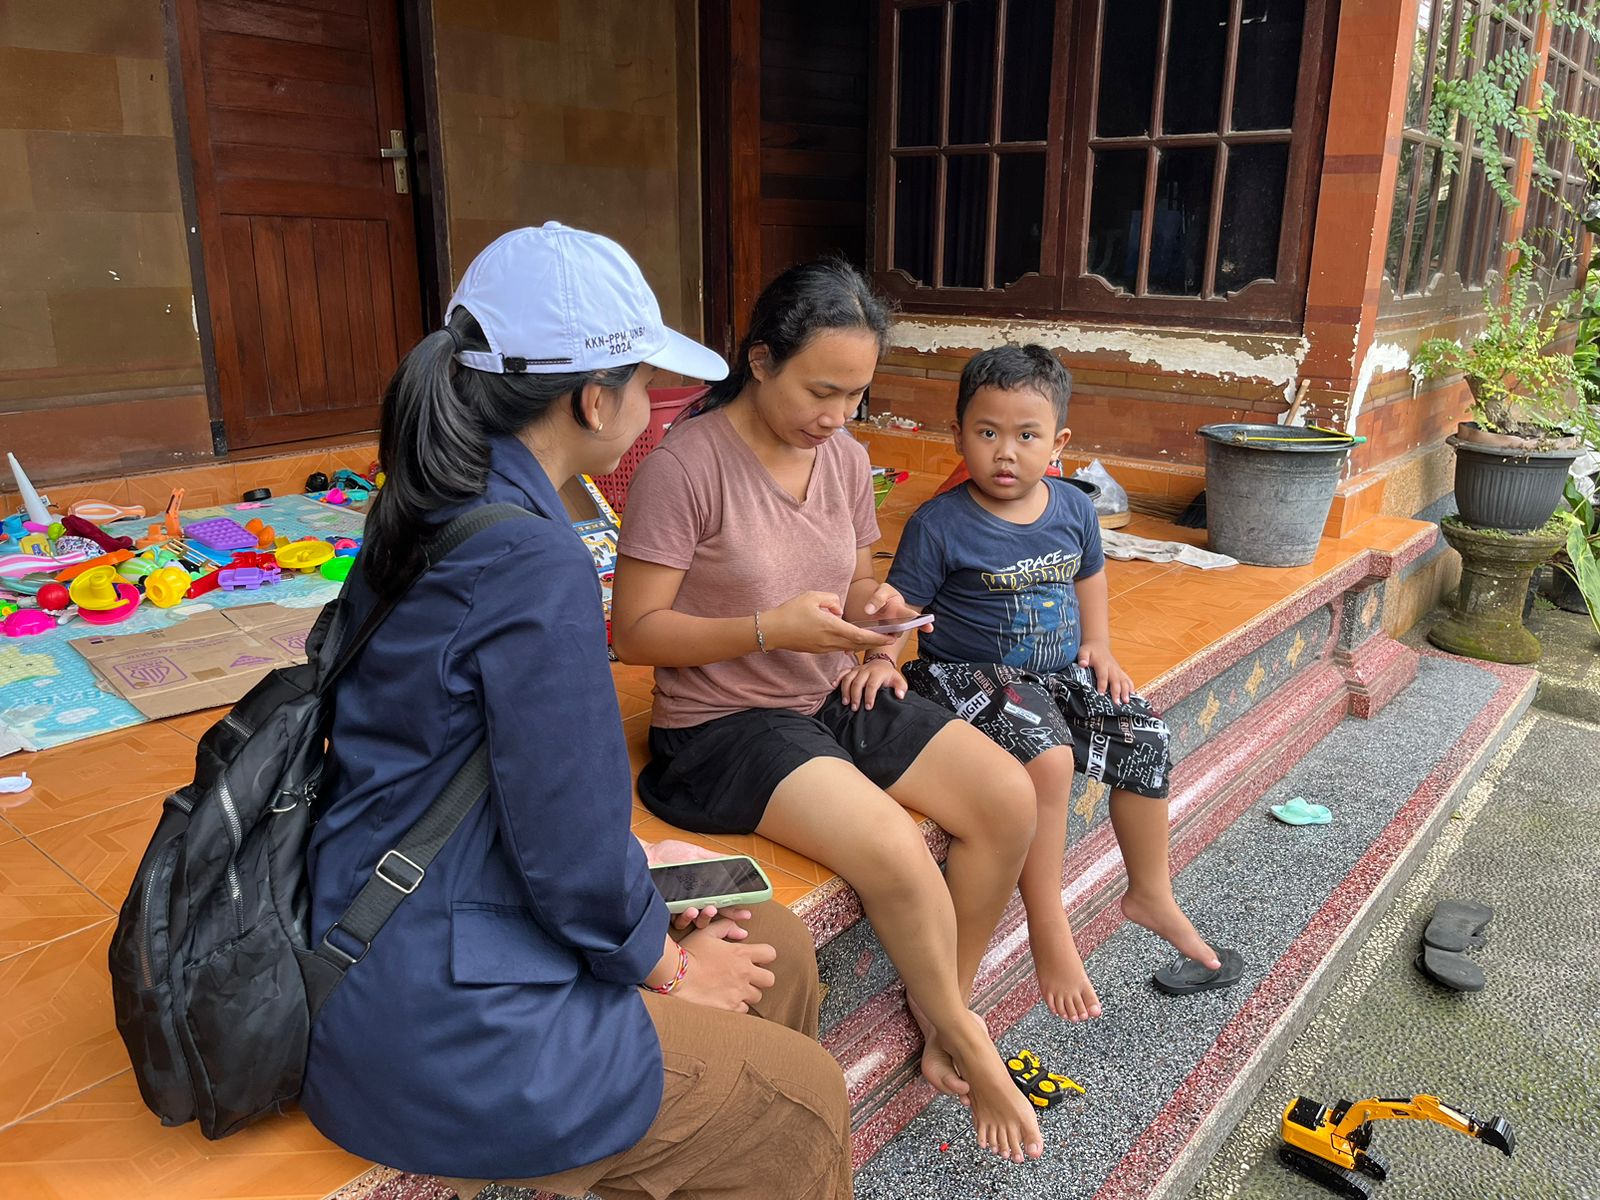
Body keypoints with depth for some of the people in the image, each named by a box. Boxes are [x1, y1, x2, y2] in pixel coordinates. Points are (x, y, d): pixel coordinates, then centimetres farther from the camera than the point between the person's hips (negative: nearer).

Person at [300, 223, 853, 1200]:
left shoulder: (430, 512, 3)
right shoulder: (534, 562, -27)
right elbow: (572, 849, -21)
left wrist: (630, 860, 9)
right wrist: (662, 962, -3)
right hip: (441, 1032, -9)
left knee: (780, 949, 14)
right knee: (805, 1107, 3)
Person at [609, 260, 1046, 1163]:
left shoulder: (845, 456, 4)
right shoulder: (686, 464, -16)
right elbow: (634, 631, -15)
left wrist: (874, 612, -9)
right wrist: (771, 629, -26)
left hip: (837, 696, 7)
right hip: (723, 724, -7)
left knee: (1008, 800, -9)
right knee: (893, 848, -27)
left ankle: (943, 1021, 10)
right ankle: (965, 1043, 4)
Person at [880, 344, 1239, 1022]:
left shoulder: (1074, 509, 3)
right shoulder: (939, 525, -14)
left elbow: (1089, 574, 21)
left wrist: (1098, 646, 9)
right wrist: (881, 661, -31)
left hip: (1059, 671, 6)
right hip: (971, 676, -6)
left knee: (1144, 737, -5)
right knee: (1047, 757, -30)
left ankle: (1150, 894, 19)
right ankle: (1048, 927, -13)